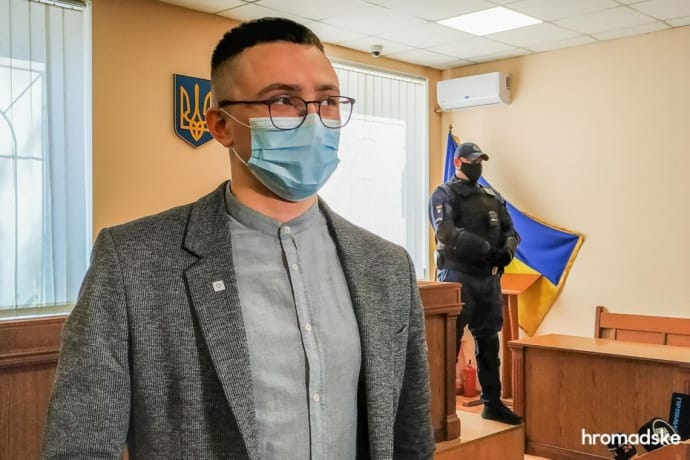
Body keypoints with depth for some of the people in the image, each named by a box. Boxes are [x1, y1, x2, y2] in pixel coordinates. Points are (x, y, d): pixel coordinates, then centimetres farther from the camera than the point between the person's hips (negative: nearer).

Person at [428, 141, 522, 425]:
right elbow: (447, 233, -19)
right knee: (449, 342, -1)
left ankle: (492, 403, 22)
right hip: (457, 276, -6)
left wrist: (507, 251, -10)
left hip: (489, 278, 6)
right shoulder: (444, 195, -4)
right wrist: (487, 249, -23)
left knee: (488, 341, 12)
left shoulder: (492, 197, 16)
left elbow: (510, 230, 12)